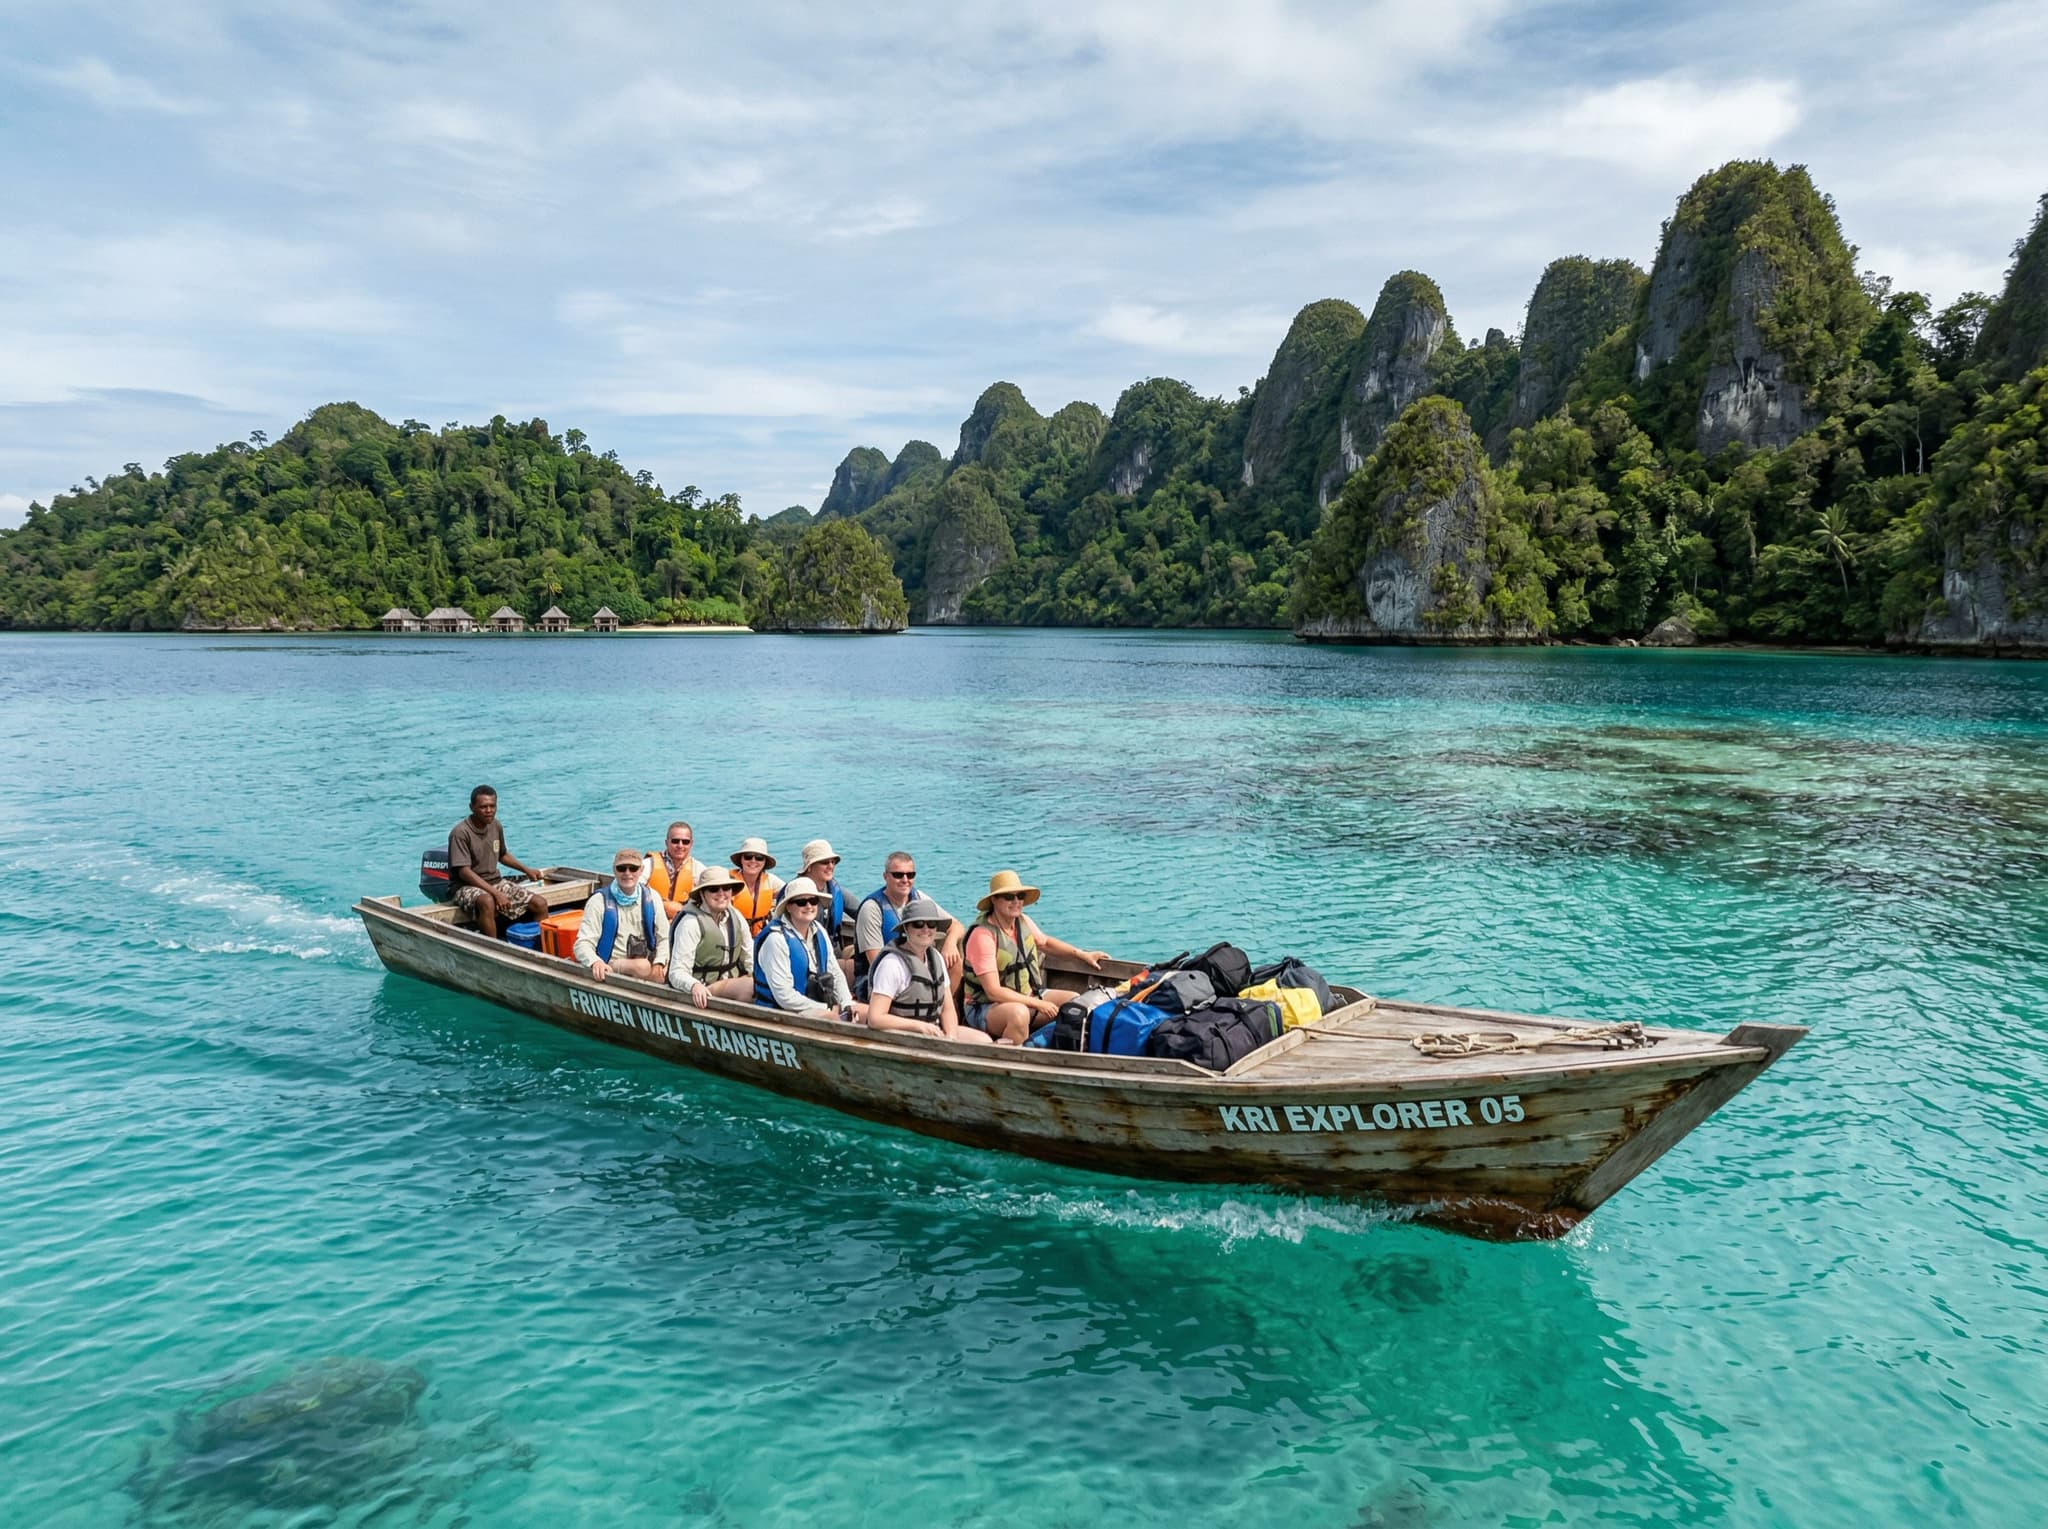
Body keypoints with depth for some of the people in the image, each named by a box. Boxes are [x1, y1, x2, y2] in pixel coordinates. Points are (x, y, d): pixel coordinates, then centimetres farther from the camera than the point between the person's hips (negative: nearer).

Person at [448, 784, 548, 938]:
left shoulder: (496, 826, 5)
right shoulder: (461, 833, -16)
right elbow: (464, 872, -22)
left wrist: (526, 870, 11)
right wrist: (496, 893, -29)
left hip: (496, 881, 7)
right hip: (467, 886, -7)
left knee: (540, 903, -9)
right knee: (487, 901, -42)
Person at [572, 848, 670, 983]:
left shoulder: (651, 898, 10)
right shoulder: (599, 901, 0)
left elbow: (664, 938, 12)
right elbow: (583, 943, -7)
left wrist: (659, 963, -10)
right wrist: (595, 962, -31)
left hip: (646, 960, 4)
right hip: (611, 966, -4)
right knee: (642, 966, -37)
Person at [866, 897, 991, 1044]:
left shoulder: (936, 957, 11)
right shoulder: (892, 964, -15)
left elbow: (948, 1009, 11)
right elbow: (875, 1019, -21)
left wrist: (951, 1037, -9)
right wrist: (920, 1025, -20)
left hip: (933, 1031, 8)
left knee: (983, 1040, -7)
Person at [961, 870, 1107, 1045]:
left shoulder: (1023, 921, 2)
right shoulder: (982, 935, -23)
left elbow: (1045, 942, 26)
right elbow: (994, 992, -25)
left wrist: (1083, 954, 18)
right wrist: (1038, 1004, -23)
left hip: (1027, 996, 8)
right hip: (986, 1008, -8)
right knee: (1019, 1013, -39)